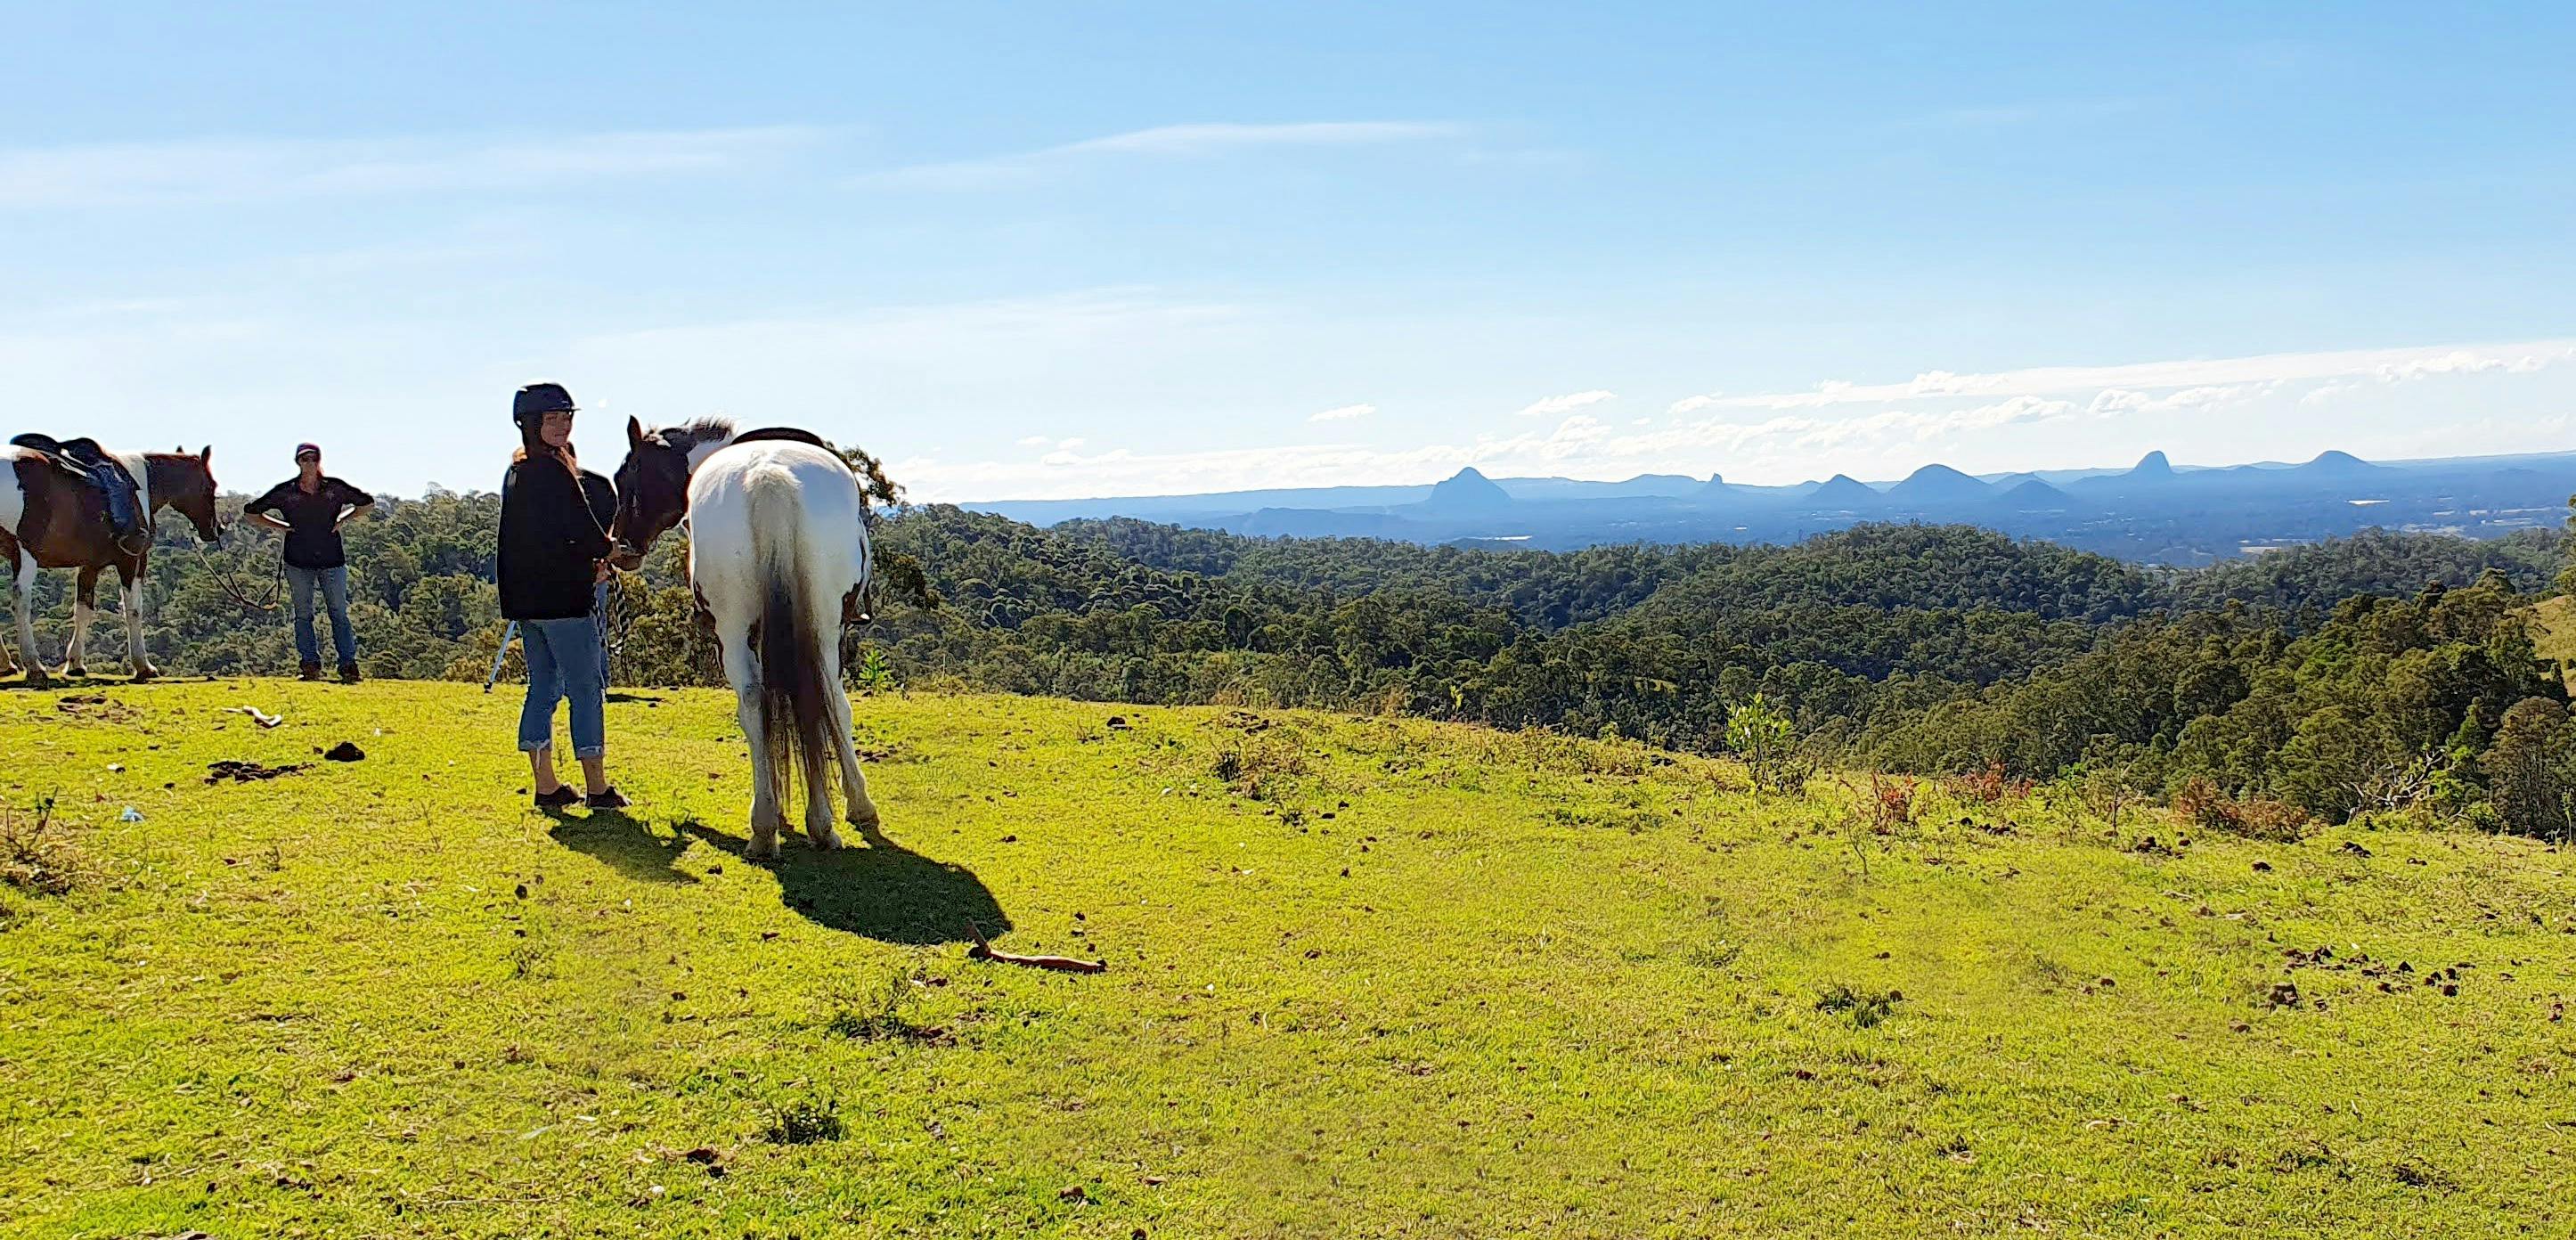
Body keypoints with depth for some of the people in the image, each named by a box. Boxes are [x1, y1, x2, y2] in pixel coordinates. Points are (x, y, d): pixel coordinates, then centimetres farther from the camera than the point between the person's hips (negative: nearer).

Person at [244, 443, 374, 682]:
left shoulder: (335, 488, 1)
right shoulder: (285, 491, 0)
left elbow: (368, 502, 15)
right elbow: (251, 512, 10)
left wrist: (343, 519, 4)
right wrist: (281, 526, 0)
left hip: (333, 561, 0)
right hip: (299, 563, 1)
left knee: (339, 614, 0)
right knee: (303, 615, 4)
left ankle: (349, 666, 2)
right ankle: (310, 665, 11)